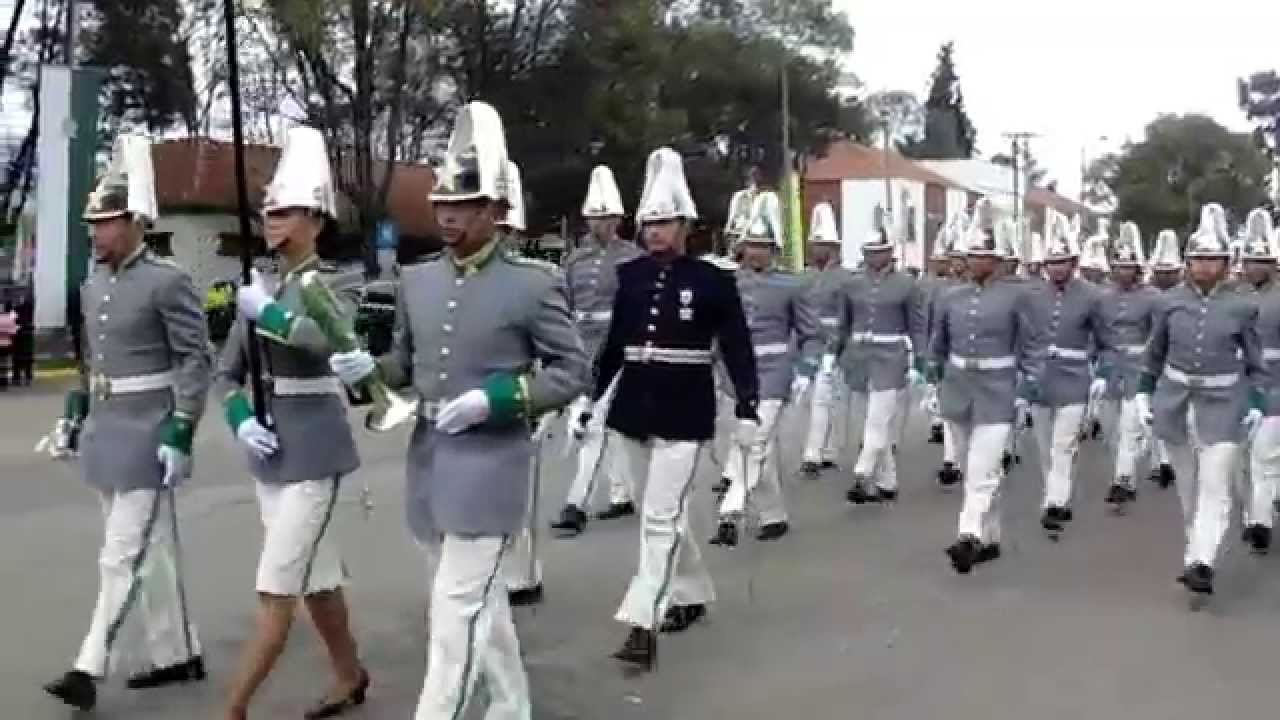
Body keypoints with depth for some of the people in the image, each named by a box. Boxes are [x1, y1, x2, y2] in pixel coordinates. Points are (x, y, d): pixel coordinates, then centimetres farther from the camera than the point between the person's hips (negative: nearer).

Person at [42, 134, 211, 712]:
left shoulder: (168, 281, -13)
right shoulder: (93, 284, 11)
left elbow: (197, 361, -15)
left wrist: (180, 434, -19)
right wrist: (72, 416, 18)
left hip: (147, 437, -8)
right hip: (106, 432, 8)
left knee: (123, 556, -4)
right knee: (152, 551, 14)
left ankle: (90, 669, 2)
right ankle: (178, 656, 25)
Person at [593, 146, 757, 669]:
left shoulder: (713, 281, -5)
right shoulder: (629, 275, 6)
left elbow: (737, 348, -4)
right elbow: (614, 342, 13)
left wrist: (747, 409, -11)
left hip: (685, 411, -5)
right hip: (635, 405, 5)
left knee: (660, 517, -9)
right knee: (664, 513, 16)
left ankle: (643, 625, -8)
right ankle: (692, 595, 35)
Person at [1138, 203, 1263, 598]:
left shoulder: (1243, 306, -4)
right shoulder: (1172, 301, 0)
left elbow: (1254, 361, 3)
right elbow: (1154, 353, 11)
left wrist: (1256, 404, -4)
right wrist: (1144, 391, 7)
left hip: (1223, 403, -2)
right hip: (1175, 399, 2)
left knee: (1215, 486, -9)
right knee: (1187, 481, 12)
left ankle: (1202, 563, -15)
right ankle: (1196, 547, 27)